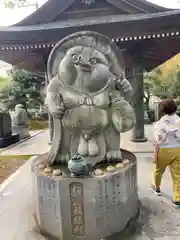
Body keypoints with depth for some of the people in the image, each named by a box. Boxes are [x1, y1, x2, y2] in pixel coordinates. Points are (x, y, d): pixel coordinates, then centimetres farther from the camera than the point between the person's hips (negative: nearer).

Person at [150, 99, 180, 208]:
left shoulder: (161, 123, -14)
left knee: (158, 170, 21)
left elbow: (159, 142, -15)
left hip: (165, 151, -3)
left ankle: (156, 188, 42)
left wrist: (155, 155, -8)